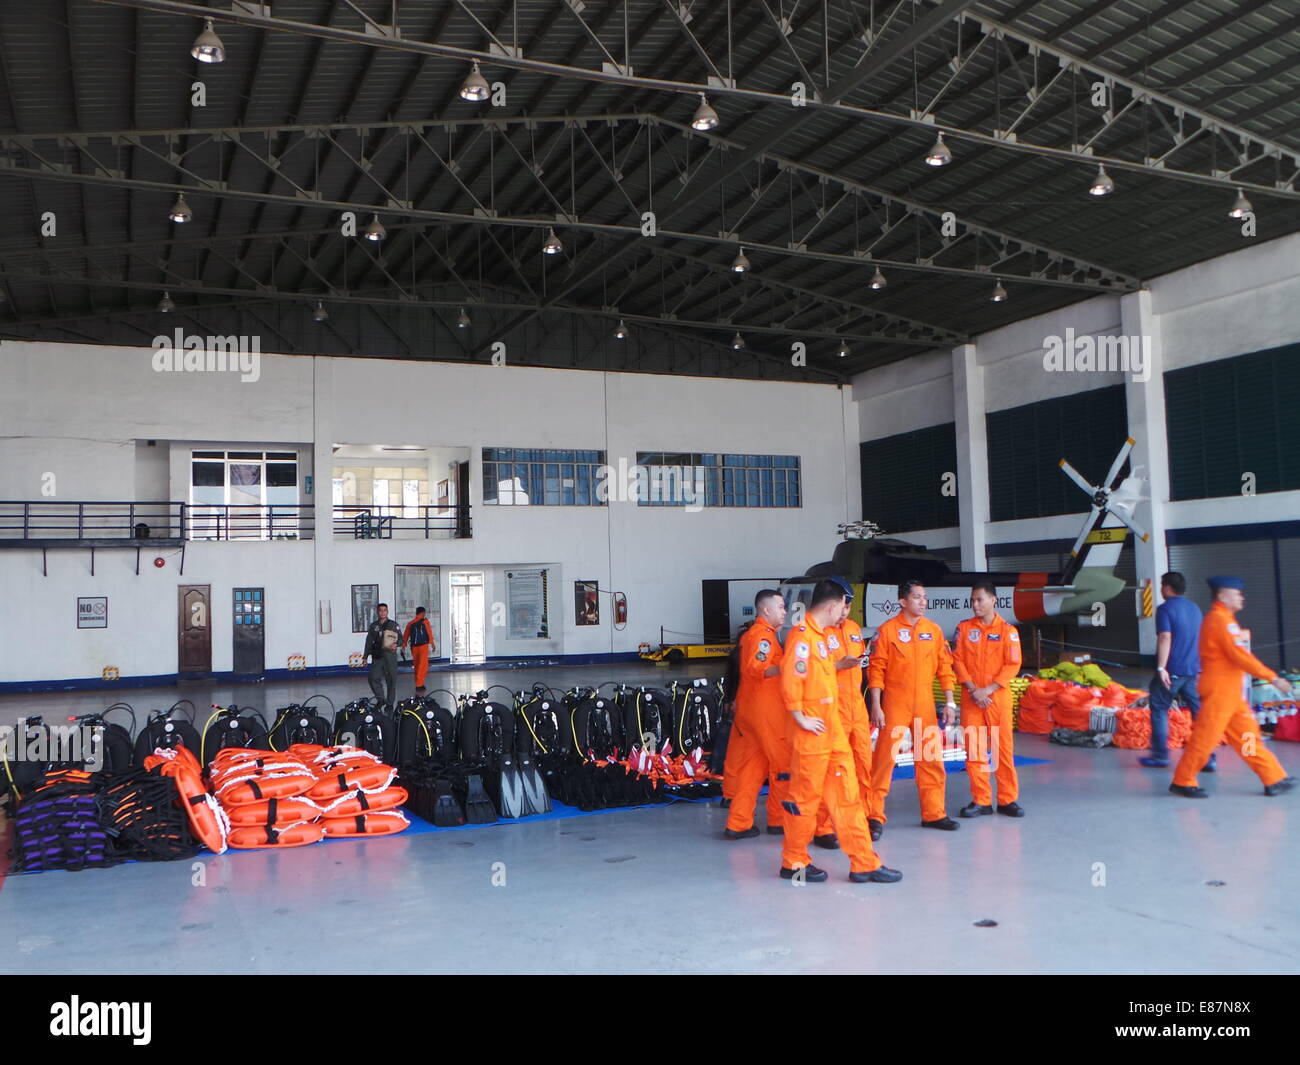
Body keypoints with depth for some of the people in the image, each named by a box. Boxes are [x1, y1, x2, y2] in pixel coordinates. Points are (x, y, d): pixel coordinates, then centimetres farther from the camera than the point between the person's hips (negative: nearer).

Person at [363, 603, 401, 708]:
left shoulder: (393, 624, 5)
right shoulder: (373, 626, 12)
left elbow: (401, 638, 4)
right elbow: (369, 641, 15)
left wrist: (396, 644, -18)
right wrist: (366, 656, 13)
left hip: (390, 655, -2)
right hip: (377, 656, 2)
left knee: (391, 680, 0)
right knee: (373, 678, -9)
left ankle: (390, 703, 11)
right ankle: (381, 699, 10)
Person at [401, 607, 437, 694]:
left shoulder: (410, 623, 12)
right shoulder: (425, 621, 0)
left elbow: (405, 636, 11)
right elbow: (430, 633, -5)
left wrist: (403, 646, 16)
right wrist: (432, 644, 0)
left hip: (414, 647, 5)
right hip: (423, 645, -5)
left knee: (417, 666, 15)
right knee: (423, 665, -6)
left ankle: (419, 685, 23)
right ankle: (419, 686, -16)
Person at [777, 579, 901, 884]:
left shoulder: (820, 635, 16)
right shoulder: (802, 635, -16)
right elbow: (790, 678, -26)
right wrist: (800, 717, -20)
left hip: (834, 731, 10)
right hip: (812, 734, -10)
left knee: (847, 795, 9)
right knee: (805, 797, 2)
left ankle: (864, 864, 13)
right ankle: (794, 863, 16)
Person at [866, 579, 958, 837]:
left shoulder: (934, 630, 7)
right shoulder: (887, 630, -5)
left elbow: (944, 667, 9)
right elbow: (876, 669, -6)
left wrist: (949, 702, 4)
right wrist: (876, 706, -11)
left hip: (925, 704, 4)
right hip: (894, 702, -4)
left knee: (931, 759, 8)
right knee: (885, 758, -4)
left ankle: (934, 813, 21)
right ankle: (875, 816, 3)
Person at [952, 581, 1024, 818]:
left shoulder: (1007, 630, 1)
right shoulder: (964, 628, 6)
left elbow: (1013, 665, -4)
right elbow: (957, 660, 2)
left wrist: (988, 690, -12)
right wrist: (972, 689, -9)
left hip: (998, 697, -2)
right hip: (971, 698, 2)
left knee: (1003, 747, 0)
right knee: (973, 749, 1)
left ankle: (1007, 799, 11)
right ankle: (981, 800, 9)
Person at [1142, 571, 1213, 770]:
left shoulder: (1165, 609, -9)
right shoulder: (1194, 608, 15)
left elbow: (1165, 638, -20)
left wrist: (1161, 667, -23)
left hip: (1172, 671, -6)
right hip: (1193, 670, 6)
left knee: (1159, 709, 6)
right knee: (1200, 712, 5)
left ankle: (1160, 755, 8)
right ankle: (1208, 758, 3)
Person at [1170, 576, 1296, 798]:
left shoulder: (1220, 619, 18)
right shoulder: (1221, 620, -15)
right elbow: (1240, 656, -21)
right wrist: (1273, 678, -18)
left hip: (1231, 693, 10)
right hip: (1219, 691, -10)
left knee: (1248, 735, 11)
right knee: (1205, 737, -4)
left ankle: (1275, 779, 15)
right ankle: (1182, 782, 4)